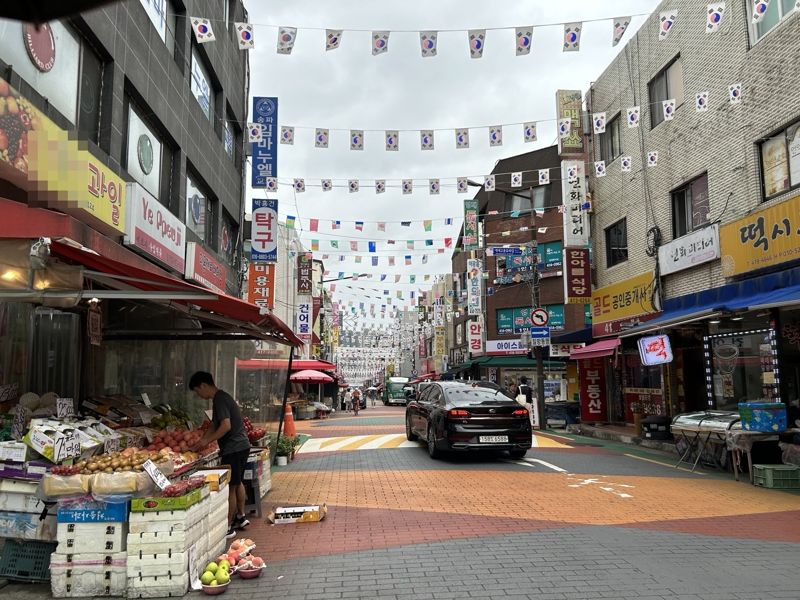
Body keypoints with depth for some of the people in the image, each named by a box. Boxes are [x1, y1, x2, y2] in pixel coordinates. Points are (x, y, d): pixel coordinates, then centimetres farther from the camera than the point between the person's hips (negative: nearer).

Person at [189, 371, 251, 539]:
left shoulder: (219, 400, -16)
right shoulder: (222, 397, 16)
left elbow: (226, 426, -25)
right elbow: (214, 425, 19)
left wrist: (207, 441, -19)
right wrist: (200, 442, 12)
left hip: (233, 449, -11)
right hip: (242, 445, 11)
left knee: (230, 487, -4)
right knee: (238, 483, 22)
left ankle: (228, 528, 2)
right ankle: (241, 517, 36)